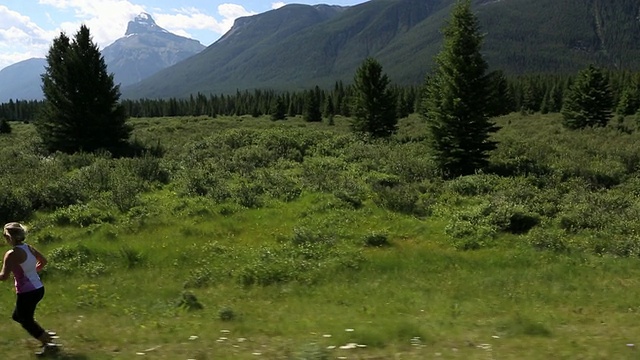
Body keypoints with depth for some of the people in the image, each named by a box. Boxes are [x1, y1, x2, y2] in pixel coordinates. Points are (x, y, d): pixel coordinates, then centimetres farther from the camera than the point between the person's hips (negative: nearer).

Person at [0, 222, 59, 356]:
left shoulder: (12, 254, -19)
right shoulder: (29, 248, 4)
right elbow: (44, 261, 19)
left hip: (26, 293, -8)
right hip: (38, 289, 8)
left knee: (26, 322, 11)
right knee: (17, 316, 26)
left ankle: (48, 344, 14)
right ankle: (45, 335, 26)